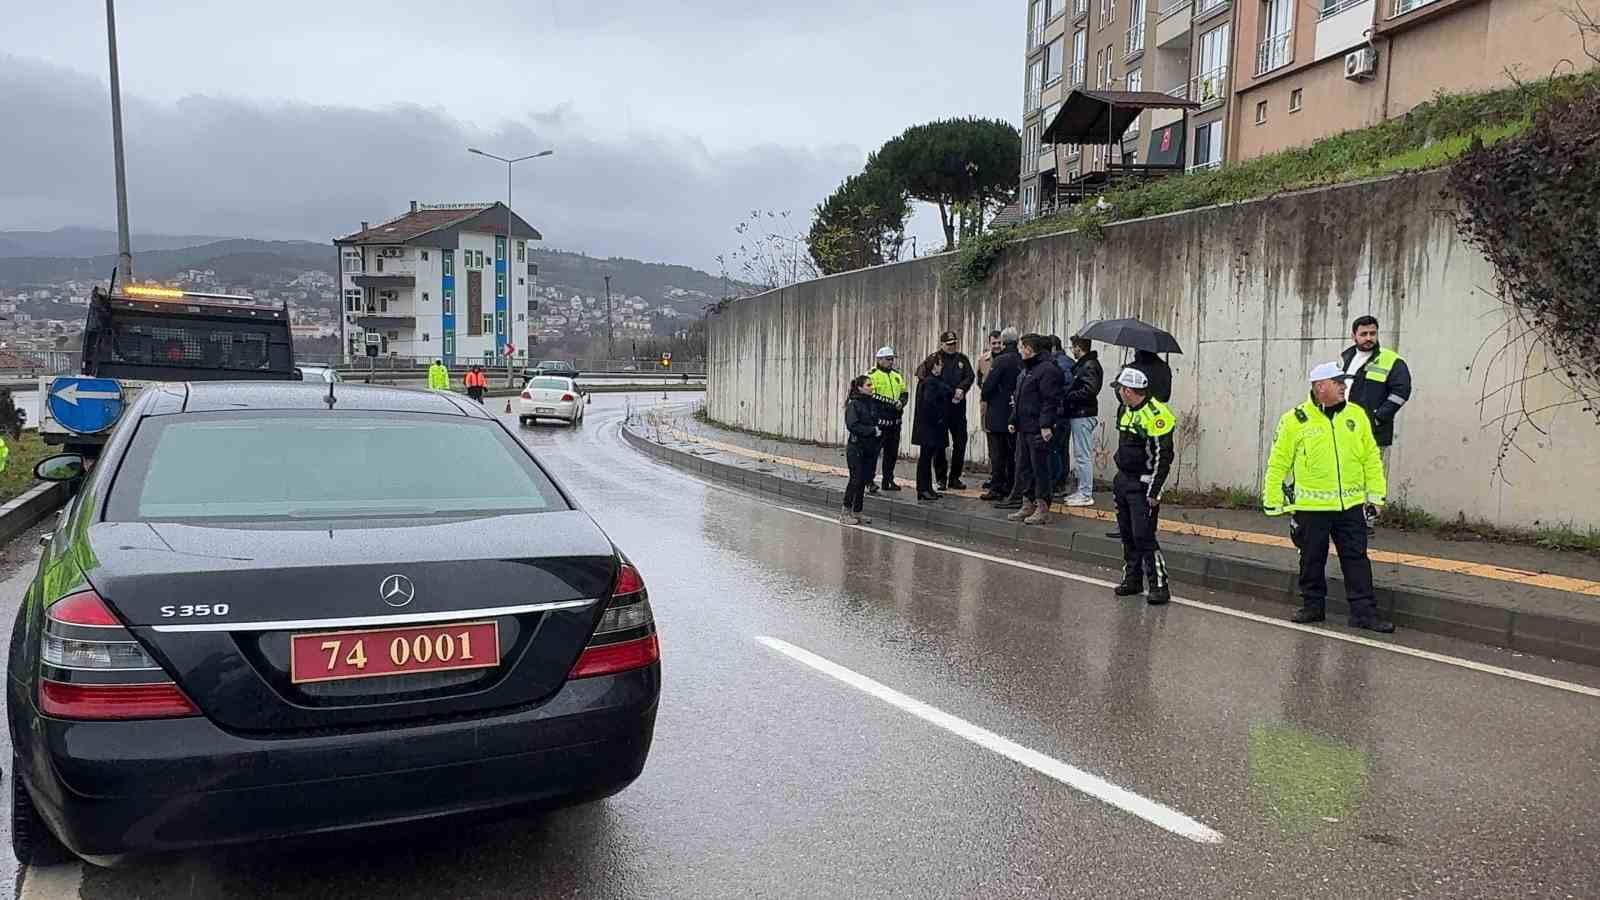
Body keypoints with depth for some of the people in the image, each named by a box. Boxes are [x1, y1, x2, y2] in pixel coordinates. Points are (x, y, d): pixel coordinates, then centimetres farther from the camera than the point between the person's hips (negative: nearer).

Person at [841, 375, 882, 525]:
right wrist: (872, 430, -17)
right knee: (856, 480, -6)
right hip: (856, 447, -6)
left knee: (864, 480, 8)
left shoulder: (873, 403, 9)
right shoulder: (853, 404, -9)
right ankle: (845, 513, 3)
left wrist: (878, 429, 1)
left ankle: (857, 512, 18)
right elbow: (853, 426, -18)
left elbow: (877, 421, 20)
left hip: (870, 448, 6)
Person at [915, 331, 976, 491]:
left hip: (958, 406, 3)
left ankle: (954, 477, 16)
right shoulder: (934, 358, 0)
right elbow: (921, 373, -11)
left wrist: (961, 389, -16)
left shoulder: (962, 359, 11)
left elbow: (970, 376, 2)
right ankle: (941, 478, 10)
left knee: (960, 441, 5)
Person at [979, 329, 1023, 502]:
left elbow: (989, 384, -17)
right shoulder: (1022, 361, 2)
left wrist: (983, 395, 4)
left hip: (998, 413, -6)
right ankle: (1011, 487, 18)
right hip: (1015, 414, 6)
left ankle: (996, 489, 1)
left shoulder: (1001, 360, -16)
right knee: (1012, 452, 13)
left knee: (997, 453, -1)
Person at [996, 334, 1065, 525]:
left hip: (1038, 430, -10)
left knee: (1040, 468, -5)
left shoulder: (1047, 370, -12)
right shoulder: (1027, 369, 20)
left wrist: (1046, 425, -24)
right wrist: (1014, 420, 20)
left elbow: (1050, 401, -19)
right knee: (1023, 467, 12)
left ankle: (1042, 508, 1)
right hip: (1024, 427, 10)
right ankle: (1027, 504, 20)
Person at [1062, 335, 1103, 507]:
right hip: (1078, 415, 10)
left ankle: (1086, 495, -2)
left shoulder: (1090, 366, -14)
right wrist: (1069, 394, 3)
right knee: (1081, 455, 15)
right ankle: (1082, 491, 22)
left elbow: (1090, 390, -24)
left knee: (1083, 456, -6)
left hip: (1083, 416, -10)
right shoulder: (1082, 365, 17)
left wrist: (1069, 396, -17)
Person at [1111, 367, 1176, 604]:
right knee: (1127, 534, 13)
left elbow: (1162, 457, -19)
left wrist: (1153, 492, -19)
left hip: (1142, 486, -9)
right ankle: (1132, 580, 24)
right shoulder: (1127, 410, 12)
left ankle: (1159, 586, -1)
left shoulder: (1155, 415, -18)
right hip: (1124, 480, 9)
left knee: (1144, 537, -10)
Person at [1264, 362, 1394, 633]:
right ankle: (1312, 606, 25)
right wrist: (1273, 503, -1)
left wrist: (1375, 496, 6)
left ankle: (1363, 612, 12)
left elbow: (1371, 458, 9)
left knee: (1357, 559, 5)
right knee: (1312, 559, 10)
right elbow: (1278, 463, -1)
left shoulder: (1357, 415, 4)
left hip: (1351, 506, 2)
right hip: (1311, 507, -2)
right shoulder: (1295, 420, -6)